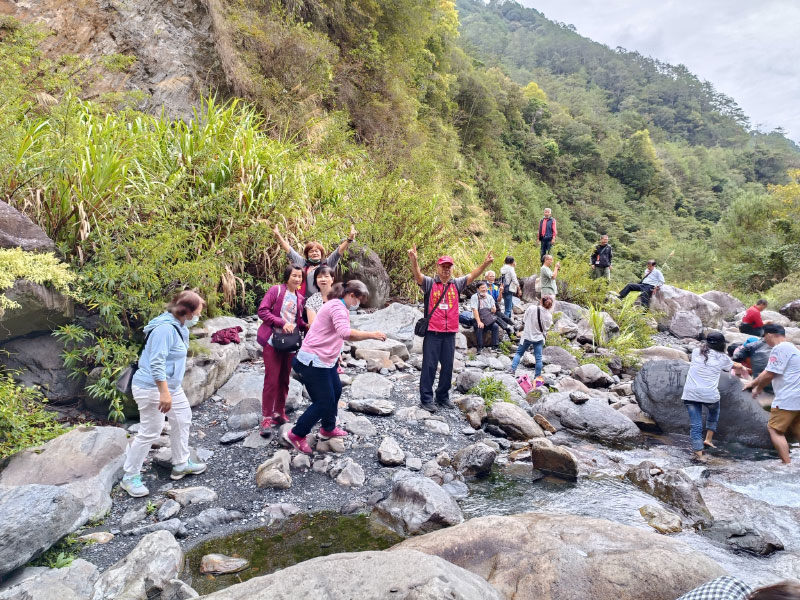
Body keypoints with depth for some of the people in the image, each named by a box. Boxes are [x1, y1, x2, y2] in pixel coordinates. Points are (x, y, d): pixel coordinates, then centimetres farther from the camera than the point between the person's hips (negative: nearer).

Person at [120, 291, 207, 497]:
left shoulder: (179, 326, 6)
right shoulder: (165, 328, -25)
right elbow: (156, 364, -30)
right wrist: (164, 393, -31)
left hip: (172, 386, 11)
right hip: (152, 389, -11)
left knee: (182, 420, 18)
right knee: (150, 432, -3)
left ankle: (181, 464, 32)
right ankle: (130, 477, 12)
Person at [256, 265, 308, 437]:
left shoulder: (299, 298, 11)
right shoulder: (276, 290, -5)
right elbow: (262, 311, -12)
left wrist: (307, 326, -7)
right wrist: (282, 323, -20)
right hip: (273, 341, -5)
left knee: (284, 380, 11)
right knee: (271, 380, -7)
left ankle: (279, 413, 24)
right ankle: (266, 419, 1)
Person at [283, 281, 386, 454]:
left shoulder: (338, 306, 14)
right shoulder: (337, 307, -19)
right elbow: (346, 333, -35)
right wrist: (371, 335, -28)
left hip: (325, 359, 11)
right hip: (313, 361, -11)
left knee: (335, 391, 21)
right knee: (324, 402, -4)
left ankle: (327, 429, 37)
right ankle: (295, 435, 10)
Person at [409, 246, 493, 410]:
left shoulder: (457, 284, 9)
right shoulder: (429, 283, -1)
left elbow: (472, 276, 0)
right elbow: (417, 275, -18)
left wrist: (485, 264, -15)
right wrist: (414, 260, -37)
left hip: (450, 332, 4)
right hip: (432, 332, -4)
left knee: (448, 366, 11)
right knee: (429, 366, 1)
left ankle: (443, 396, 26)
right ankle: (426, 398, 9)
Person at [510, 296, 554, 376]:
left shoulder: (531, 308, -15)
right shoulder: (548, 315, -11)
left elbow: (524, 320, -5)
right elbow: (546, 328, -6)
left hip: (527, 336, 0)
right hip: (539, 338, 1)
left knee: (519, 353, 13)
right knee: (538, 358, 7)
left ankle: (513, 369, 0)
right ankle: (538, 376, 12)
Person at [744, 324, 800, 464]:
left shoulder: (779, 348, -14)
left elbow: (769, 375, -16)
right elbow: (768, 372, 25)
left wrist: (758, 389, 0)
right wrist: (753, 382, 30)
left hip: (788, 398, -10)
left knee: (774, 429, -4)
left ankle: (788, 465, -7)